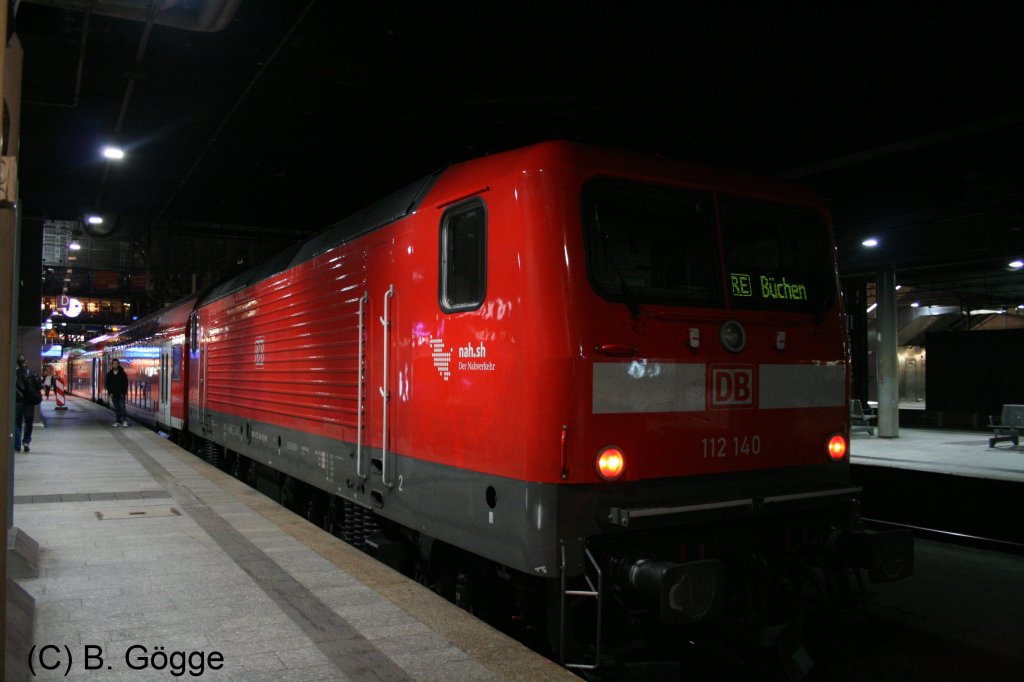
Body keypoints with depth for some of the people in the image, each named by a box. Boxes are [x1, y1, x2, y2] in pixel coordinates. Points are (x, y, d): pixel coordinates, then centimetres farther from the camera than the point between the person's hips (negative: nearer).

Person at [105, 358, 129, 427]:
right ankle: (117, 421, 9)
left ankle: (124, 421, -7)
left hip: (121, 393, -2)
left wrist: (124, 392, -6)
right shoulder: (109, 374, 8)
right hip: (113, 394, 2)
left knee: (122, 407, -9)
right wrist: (110, 392, -2)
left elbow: (126, 383, 3)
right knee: (116, 408, 5)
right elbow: (107, 384, 9)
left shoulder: (122, 373, 2)